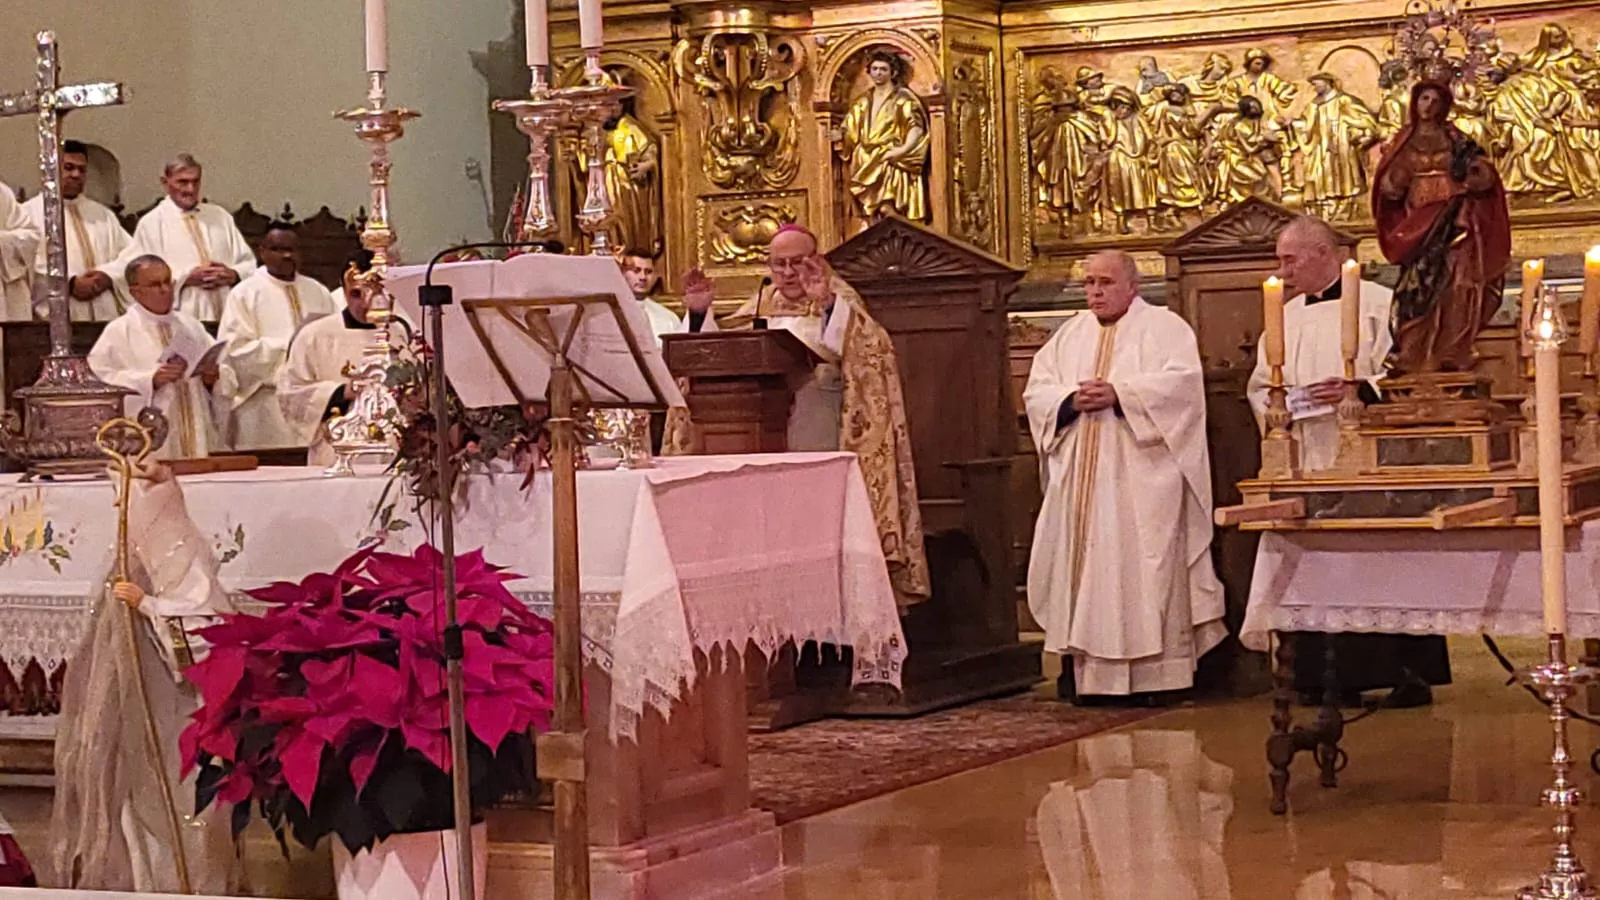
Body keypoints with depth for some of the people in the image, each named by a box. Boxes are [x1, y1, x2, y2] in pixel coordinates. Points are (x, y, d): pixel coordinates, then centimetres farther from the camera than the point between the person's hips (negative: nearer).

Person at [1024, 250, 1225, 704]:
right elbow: (1037, 391, 11)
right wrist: (1073, 399, -9)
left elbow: (1181, 382, -12)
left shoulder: (1164, 327, 4)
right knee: (1082, 563, 0)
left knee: (1142, 571, -8)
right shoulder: (1070, 335, 19)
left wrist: (1119, 394, -18)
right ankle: (1083, 669, 1)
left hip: (1141, 478, -5)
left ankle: (1152, 674, -8)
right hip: (1080, 478, 5)